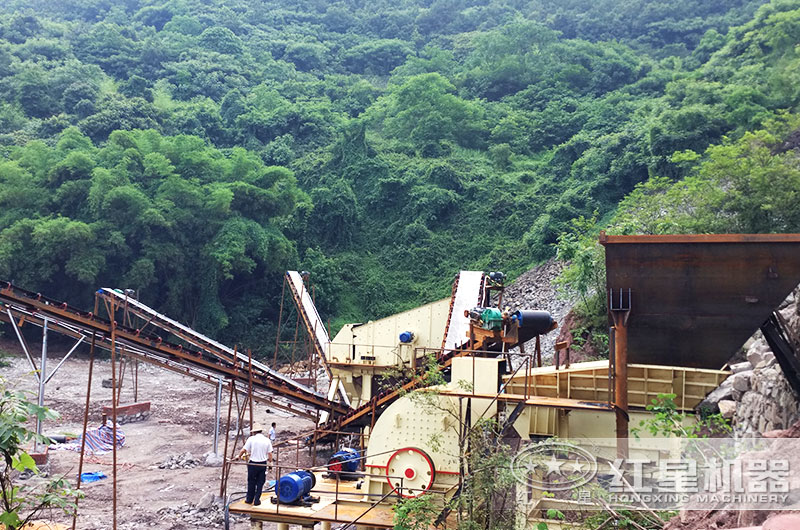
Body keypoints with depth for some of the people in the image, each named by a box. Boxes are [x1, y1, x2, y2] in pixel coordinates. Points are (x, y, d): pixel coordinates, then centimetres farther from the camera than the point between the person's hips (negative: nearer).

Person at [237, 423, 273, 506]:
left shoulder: (251, 439, -7)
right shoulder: (267, 440, 0)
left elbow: (243, 450, -7)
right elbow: (270, 454, 0)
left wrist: (239, 456, 11)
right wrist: (270, 462, 13)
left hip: (253, 463, -2)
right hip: (263, 464, 2)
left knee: (251, 482, 13)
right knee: (260, 483, 11)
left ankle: (249, 499, 24)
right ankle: (256, 501, 14)